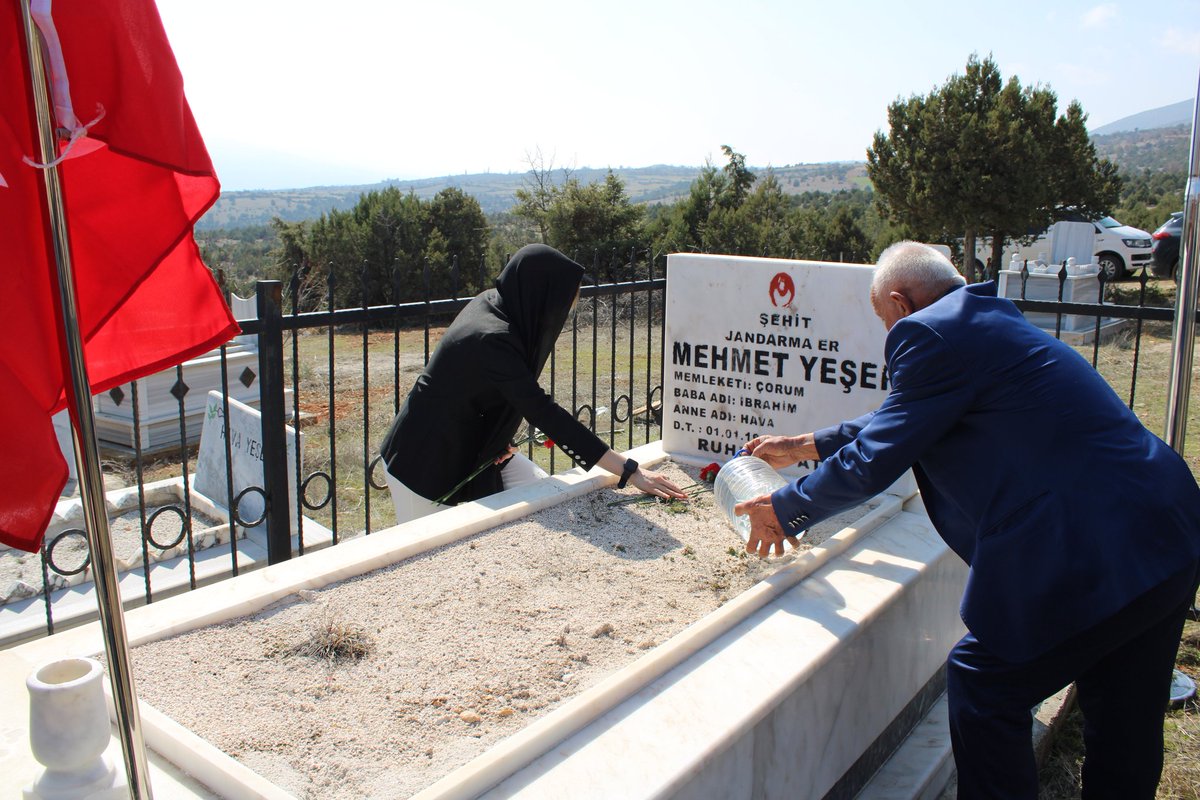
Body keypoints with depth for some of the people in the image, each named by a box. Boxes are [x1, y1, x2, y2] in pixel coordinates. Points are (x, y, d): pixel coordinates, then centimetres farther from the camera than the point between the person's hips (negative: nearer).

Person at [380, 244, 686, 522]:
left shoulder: (492, 304, -7)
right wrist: (629, 471, -37)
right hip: (424, 460, -9)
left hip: (472, 445, 9)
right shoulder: (491, 340, -32)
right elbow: (545, 414, -36)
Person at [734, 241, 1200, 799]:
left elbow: (874, 460, -11)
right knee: (1123, 738, 22)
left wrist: (783, 511, 4)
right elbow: (898, 423, 27)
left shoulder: (933, 334, -12)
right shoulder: (989, 323, 19)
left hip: (1095, 559, -10)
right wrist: (804, 446, 34)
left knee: (983, 686, 9)